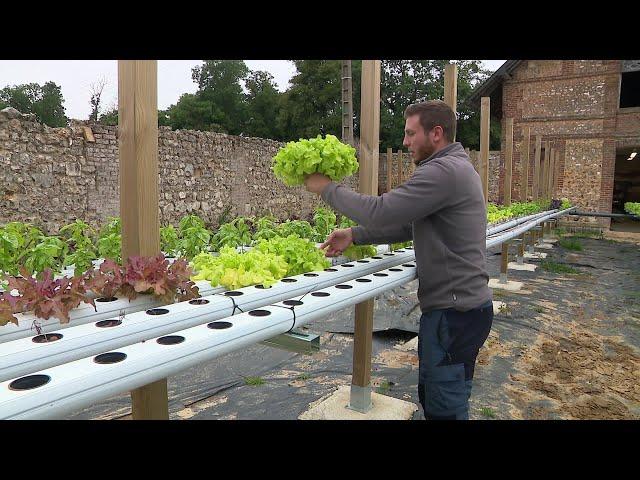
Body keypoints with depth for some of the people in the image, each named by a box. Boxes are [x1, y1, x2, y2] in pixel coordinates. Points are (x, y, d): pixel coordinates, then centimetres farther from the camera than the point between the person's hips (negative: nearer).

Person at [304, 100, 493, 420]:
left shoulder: (444, 170, -20)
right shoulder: (454, 166, 16)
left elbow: (381, 212, -27)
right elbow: (408, 224, 13)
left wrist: (327, 188, -13)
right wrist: (354, 235, 2)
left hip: (455, 311, -10)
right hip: (458, 305, 10)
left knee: (445, 408, 4)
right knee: (432, 397, 22)